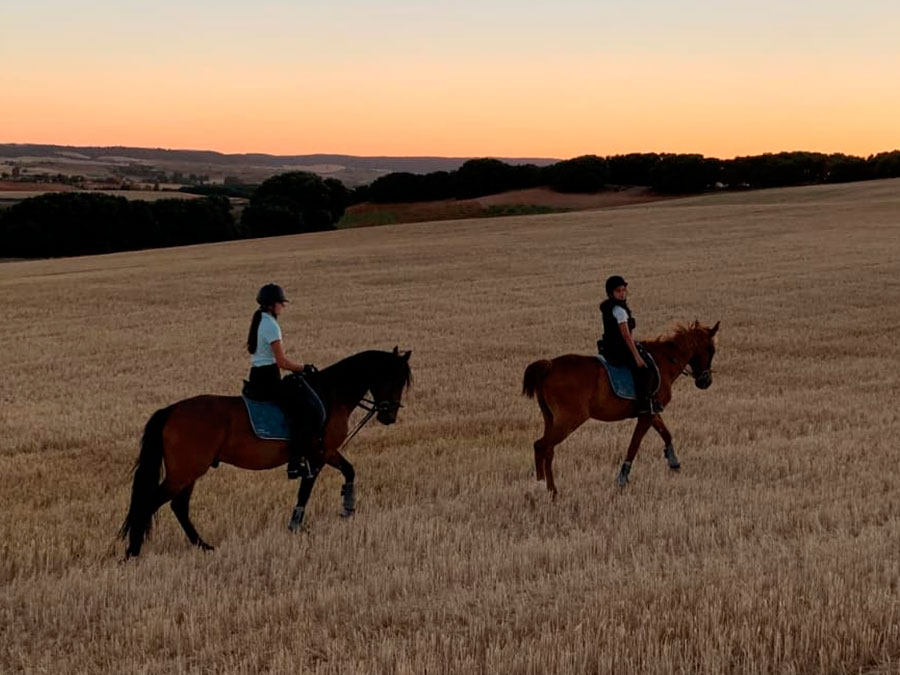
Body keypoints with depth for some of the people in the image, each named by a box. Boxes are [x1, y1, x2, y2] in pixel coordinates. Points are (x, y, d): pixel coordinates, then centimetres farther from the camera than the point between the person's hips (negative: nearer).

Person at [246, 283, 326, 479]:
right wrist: (303, 368, -3)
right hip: (268, 379, -10)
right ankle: (296, 462, -19)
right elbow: (282, 361, -18)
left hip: (257, 377, 10)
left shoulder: (259, 322, 15)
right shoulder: (271, 325, -14)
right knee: (310, 409, -14)